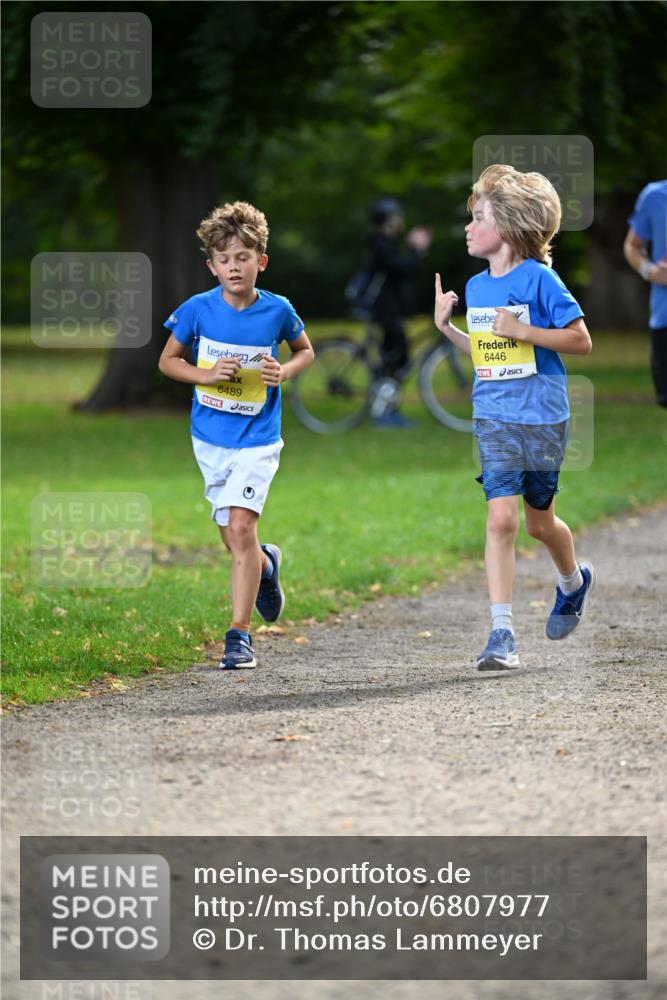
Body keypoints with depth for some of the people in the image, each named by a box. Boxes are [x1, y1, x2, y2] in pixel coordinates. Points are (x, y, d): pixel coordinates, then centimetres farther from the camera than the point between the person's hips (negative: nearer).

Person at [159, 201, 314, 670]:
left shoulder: (277, 311, -8)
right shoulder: (199, 309, -8)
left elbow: (305, 351, 11)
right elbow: (168, 360, 5)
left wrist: (284, 372, -11)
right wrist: (207, 376, -14)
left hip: (257, 439, -2)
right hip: (211, 438, 3)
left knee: (241, 526, -17)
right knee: (234, 538, 11)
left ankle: (239, 635, -12)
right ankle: (267, 565, 47)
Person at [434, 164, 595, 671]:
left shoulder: (539, 278, -11)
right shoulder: (476, 287, 8)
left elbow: (581, 340, -12)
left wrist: (521, 331, -19)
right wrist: (447, 328, 6)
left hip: (542, 418, -4)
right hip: (493, 419, 4)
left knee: (539, 520, 11)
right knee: (501, 518, -9)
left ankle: (574, 579, 45)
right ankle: (502, 634, -11)